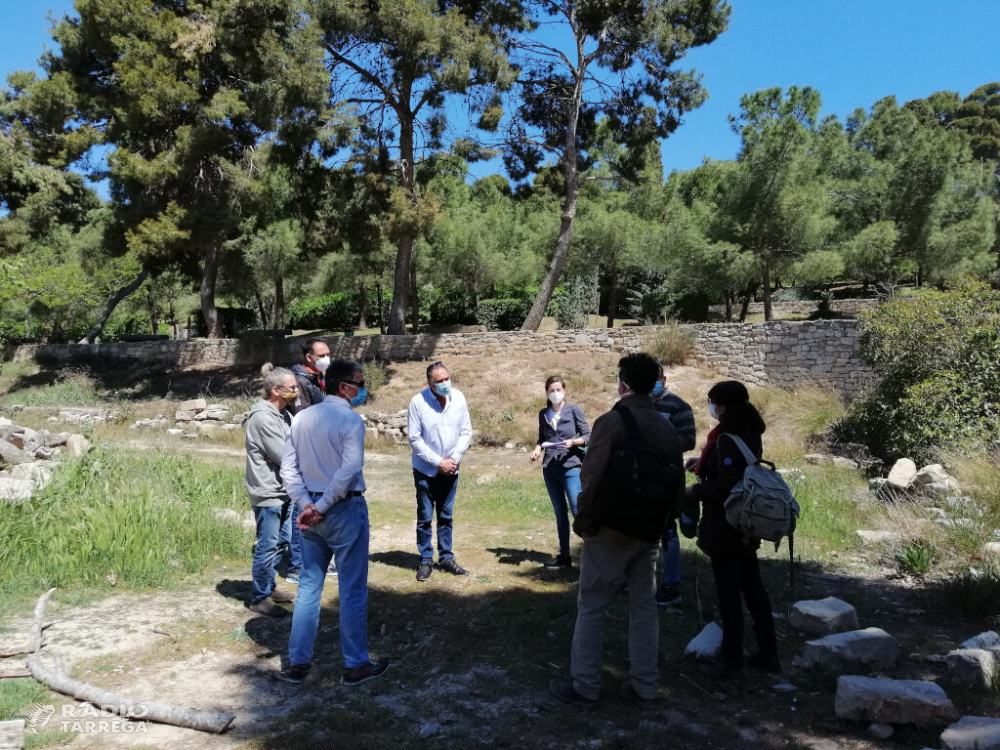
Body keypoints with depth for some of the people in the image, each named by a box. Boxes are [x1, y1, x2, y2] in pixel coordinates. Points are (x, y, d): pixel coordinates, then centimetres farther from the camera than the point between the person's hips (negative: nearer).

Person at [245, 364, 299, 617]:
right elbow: (285, 456, -21)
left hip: (281, 490, 9)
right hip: (267, 492, -9)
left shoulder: (283, 413, 9)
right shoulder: (263, 418, -20)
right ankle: (259, 598, 14)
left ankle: (269, 588, 33)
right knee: (267, 546, 1)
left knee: (274, 544, 19)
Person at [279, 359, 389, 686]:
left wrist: (307, 505, -2)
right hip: (345, 509, -6)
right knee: (352, 589, 5)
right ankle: (355, 665, 15)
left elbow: (288, 468, 4)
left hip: (312, 512, 6)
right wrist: (322, 507, -14)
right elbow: (349, 469, -22)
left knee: (308, 586, 14)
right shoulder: (350, 419, -13)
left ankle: (298, 663, 22)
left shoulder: (302, 417, 7)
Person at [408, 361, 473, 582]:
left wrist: (455, 458, -10)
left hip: (450, 469, 3)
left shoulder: (458, 398, -6)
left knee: (446, 516, 13)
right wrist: (438, 462, -15)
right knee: (425, 518, 5)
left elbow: (466, 431, 1)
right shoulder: (418, 402, -16)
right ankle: (425, 560, 18)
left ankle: (446, 557, 24)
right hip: (425, 470, -3)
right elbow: (414, 438, -14)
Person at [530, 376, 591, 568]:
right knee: (560, 513, 11)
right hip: (550, 468, 4)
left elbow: (588, 436, -1)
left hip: (570, 466, -4)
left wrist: (573, 442, -19)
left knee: (577, 510, -12)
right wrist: (537, 449, -2)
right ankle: (564, 556, 19)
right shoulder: (543, 414, 10)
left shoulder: (574, 411, -2)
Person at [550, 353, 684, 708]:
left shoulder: (611, 421, -14)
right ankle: (645, 686, 22)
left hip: (609, 529, -5)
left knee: (591, 605, 6)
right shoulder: (667, 428, 6)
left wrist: (582, 520, -6)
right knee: (644, 606, 15)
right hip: (649, 532, 6)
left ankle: (584, 686, 12)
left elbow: (592, 476, -17)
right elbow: (677, 481, 8)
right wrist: (660, 521, 15)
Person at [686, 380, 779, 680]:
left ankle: (732, 662, 12)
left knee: (728, 593, 1)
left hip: (724, 528, -9)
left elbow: (725, 487, -25)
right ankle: (768, 654, 27)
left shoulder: (727, 439, -21)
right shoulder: (749, 434, 7)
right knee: (753, 588, 16)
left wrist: (693, 491, -11)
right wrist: (703, 463, 15)